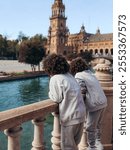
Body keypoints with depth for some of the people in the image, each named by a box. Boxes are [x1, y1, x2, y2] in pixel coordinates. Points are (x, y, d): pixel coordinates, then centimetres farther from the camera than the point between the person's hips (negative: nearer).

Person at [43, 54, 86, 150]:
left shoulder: (55, 79, -14)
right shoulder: (69, 75, 7)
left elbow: (57, 98, -11)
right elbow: (69, 93, 8)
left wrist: (50, 93, 8)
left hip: (70, 117, -7)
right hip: (81, 113, 7)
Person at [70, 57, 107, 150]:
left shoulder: (79, 77, -8)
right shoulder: (90, 73, 15)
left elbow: (82, 93, -15)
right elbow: (92, 89, 13)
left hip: (94, 105, -8)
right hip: (103, 102, 8)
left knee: (90, 128, 9)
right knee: (98, 125, 24)